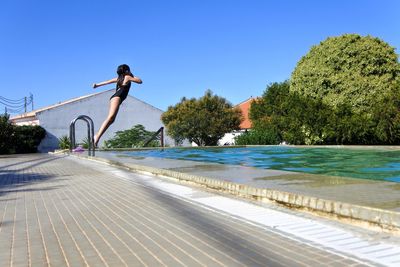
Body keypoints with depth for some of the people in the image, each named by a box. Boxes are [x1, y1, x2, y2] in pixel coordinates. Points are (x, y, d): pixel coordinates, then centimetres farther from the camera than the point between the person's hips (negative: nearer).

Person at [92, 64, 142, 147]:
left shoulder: (119, 78, 27)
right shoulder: (127, 77, 7)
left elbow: (107, 82, 31)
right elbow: (140, 81, 11)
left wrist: (97, 85, 39)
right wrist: (133, 76, 27)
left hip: (115, 97, 9)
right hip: (117, 97, -9)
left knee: (111, 120, 0)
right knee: (110, 117, -23)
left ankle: (97, 136, -6)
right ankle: (98, 136, -35)